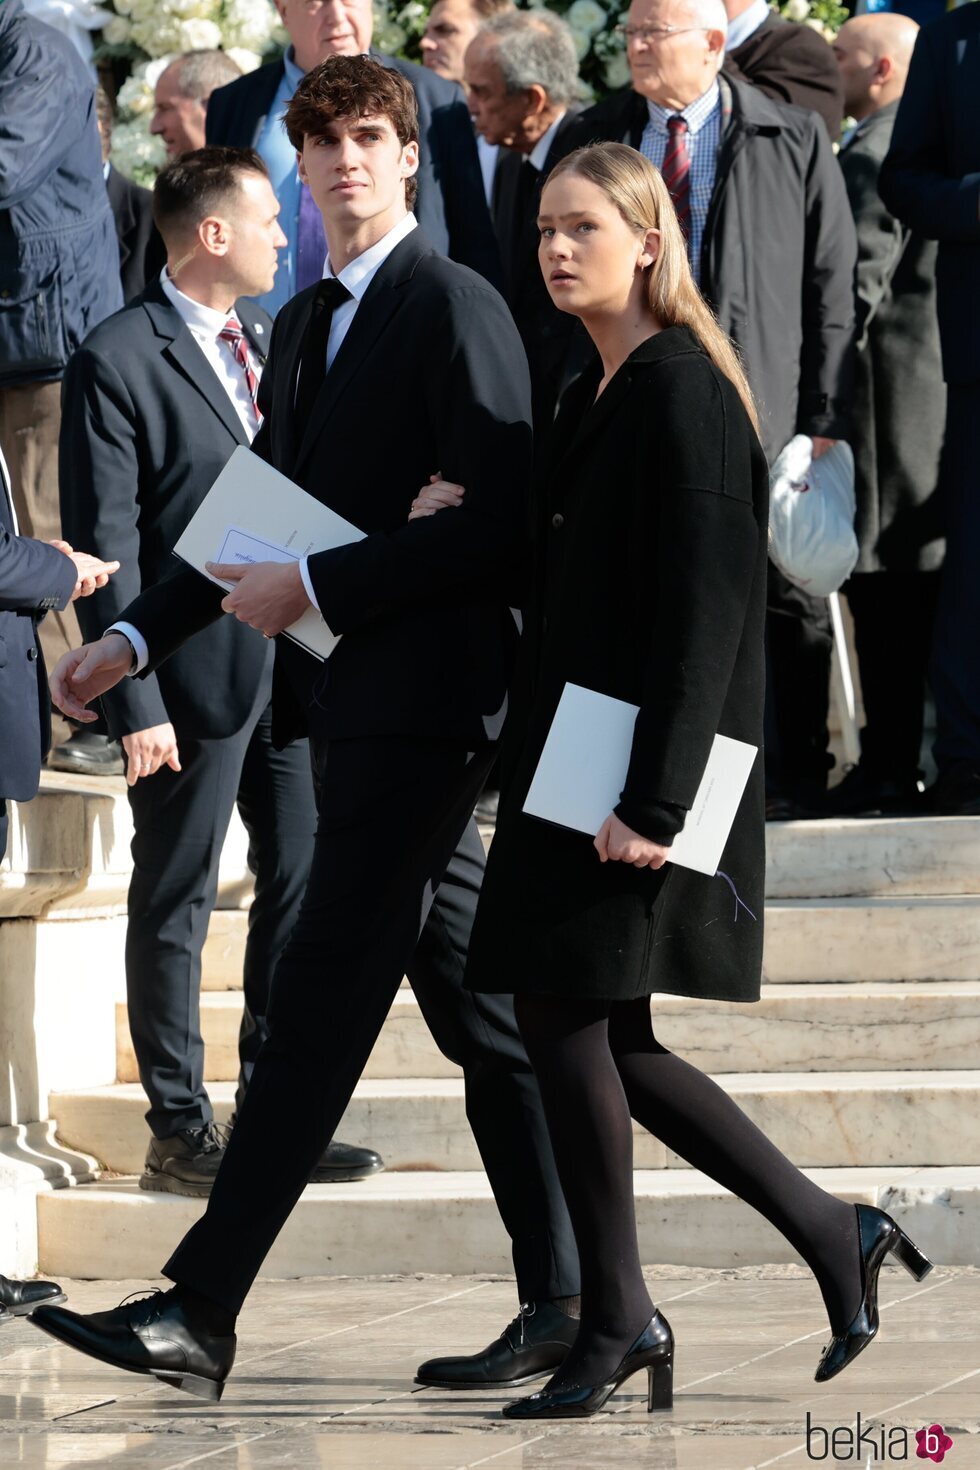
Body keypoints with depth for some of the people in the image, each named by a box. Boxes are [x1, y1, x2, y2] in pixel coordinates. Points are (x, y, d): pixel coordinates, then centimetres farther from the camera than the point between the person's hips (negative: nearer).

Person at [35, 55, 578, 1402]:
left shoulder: (455, 307, -9)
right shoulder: (304, 326, 18)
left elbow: (499, 519, -17)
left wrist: (320, 589, -18)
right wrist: (138, 636, 19)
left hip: (417, 704, -9)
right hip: (346, 708, 9)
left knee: (322, 1000, -10)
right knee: (470, 1003, 10)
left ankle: (200, 1312, -13)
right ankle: (569, 1303, 14)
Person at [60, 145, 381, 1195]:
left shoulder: (267, 338, 13)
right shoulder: (117, 362, -10)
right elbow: (105, 545, -13)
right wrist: (135, 701, -17)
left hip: (294, 664, 7)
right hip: (196, 673, -7)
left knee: (300, 884, 10)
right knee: (175, 906, 3)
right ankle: (178, 1130, 10)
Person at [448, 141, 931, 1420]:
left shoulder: (683, 392, -13)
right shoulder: (597, 397, 15)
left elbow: (705, 604, -19)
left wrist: (652, 798, -23)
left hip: (632, 769, -9)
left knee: (567, 1018, -6)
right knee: (596, 1037, 9)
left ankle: (615, 1319, 5)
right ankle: (831, 1235, 17)